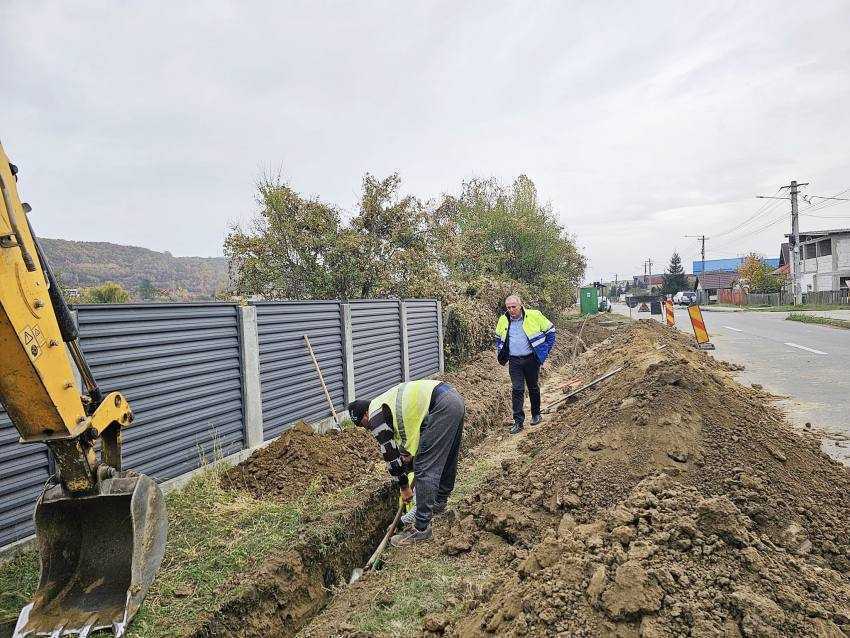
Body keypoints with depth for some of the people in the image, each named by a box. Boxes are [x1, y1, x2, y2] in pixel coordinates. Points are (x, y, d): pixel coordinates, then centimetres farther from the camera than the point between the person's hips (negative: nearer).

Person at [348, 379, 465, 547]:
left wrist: (404, 487, 18)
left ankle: (421, 528, 4)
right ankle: (439, 503, 48)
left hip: (442, 406, -10)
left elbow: (391, 456, 6)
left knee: (425, 469, -3)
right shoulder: (384, 404, 29)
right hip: (454, 397, 10)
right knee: (446, 458, 27)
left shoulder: (376, 417, 2)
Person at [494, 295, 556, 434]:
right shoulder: (503, 321, 1)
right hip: (514, 361, 2)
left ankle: (536, 414, 32)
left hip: (531, 359, -2)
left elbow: (550, 330, 1)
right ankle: (518, 421, 2)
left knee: (533, 387, 13)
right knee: (517, 390, -2)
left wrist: (545, 350, -2)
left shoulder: (534, 316, -10)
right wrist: (500, 354, 9)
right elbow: (498, 338, 20)